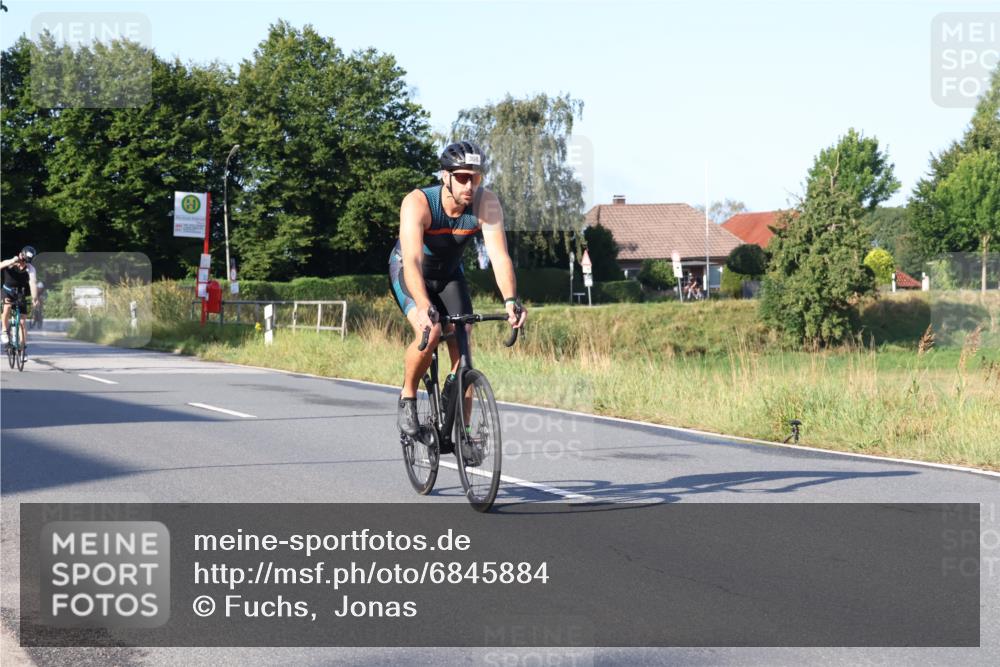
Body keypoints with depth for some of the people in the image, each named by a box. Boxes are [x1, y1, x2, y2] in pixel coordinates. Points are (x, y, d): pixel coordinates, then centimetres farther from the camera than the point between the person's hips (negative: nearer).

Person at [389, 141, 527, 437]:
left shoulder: (486, 203, -26)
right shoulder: (418, 202, -34)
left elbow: (499, 255, -32)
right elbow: (412, 260, -44)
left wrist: (511, 300, -48)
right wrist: (424, 307, -59)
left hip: (449, 274, 4)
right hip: (407, 273, -3)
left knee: (462, 350, -8)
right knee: (429, 333, -29)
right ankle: (407, 398, -4)